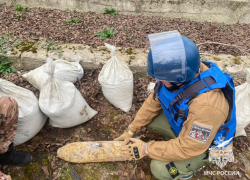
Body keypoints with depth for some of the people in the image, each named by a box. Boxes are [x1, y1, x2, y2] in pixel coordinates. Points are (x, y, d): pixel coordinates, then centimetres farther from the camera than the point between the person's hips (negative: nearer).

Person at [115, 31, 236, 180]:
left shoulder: (206, 104, -43)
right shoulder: (178, 75, -22)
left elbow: (188, 148, -32)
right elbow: (153, 102, -8)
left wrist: (145, 149, -23)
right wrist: (132, 130, -4)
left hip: (206, 144, -6)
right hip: (180, 121, 6)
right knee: (147, 117, -3)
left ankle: (198, 161, 9)